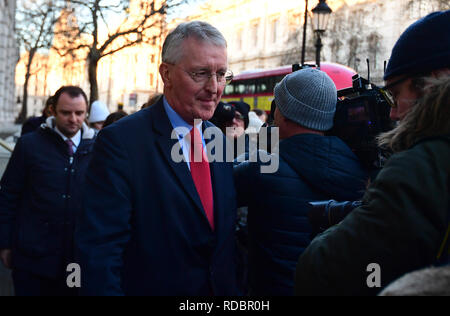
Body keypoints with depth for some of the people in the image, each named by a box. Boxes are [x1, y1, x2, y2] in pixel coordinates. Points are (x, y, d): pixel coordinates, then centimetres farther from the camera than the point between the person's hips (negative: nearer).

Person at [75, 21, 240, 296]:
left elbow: (226, 232, 6)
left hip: (222, 287, 6)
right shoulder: (120, 141, -19)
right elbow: (99, 251, -21)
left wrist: (233, 289, 1)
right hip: (149, 286, -5)